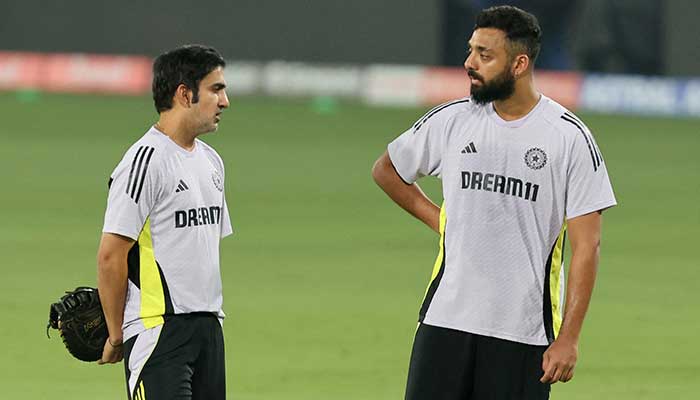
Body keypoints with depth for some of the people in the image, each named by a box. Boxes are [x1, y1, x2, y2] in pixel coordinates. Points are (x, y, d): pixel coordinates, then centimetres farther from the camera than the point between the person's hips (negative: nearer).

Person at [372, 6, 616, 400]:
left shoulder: (570, 137, -5)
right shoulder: (450, 120, 4)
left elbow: (586, 245, -6)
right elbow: (386, 170, 23)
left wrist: (568, 338, -12)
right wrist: (438, 219, 10)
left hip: (526, 332, -3)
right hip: (447, 319, 3)